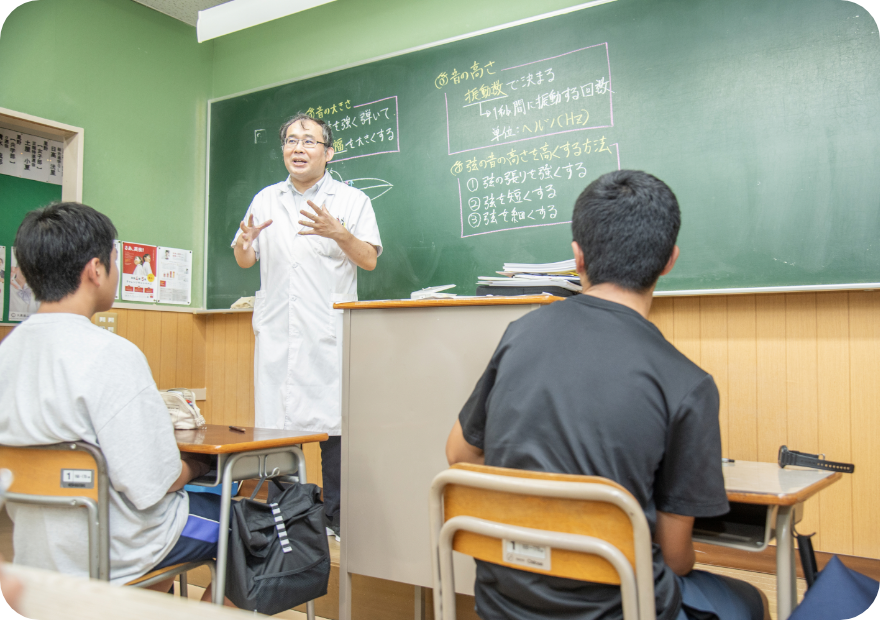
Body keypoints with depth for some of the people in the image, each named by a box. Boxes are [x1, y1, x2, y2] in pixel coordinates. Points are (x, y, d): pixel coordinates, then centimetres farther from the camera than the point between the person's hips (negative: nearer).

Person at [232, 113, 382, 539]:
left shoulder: (351, 200, 5)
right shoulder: (265, 200, 16)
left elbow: (369, 260, -3)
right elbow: (245, 261, 17)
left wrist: (338, 233, -20)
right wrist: (244, 242, -6)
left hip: (329, 332, -3)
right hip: (276, 331, 3)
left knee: (332, 423, -3)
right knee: (275, 423, 4)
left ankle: (336, 516, 10)